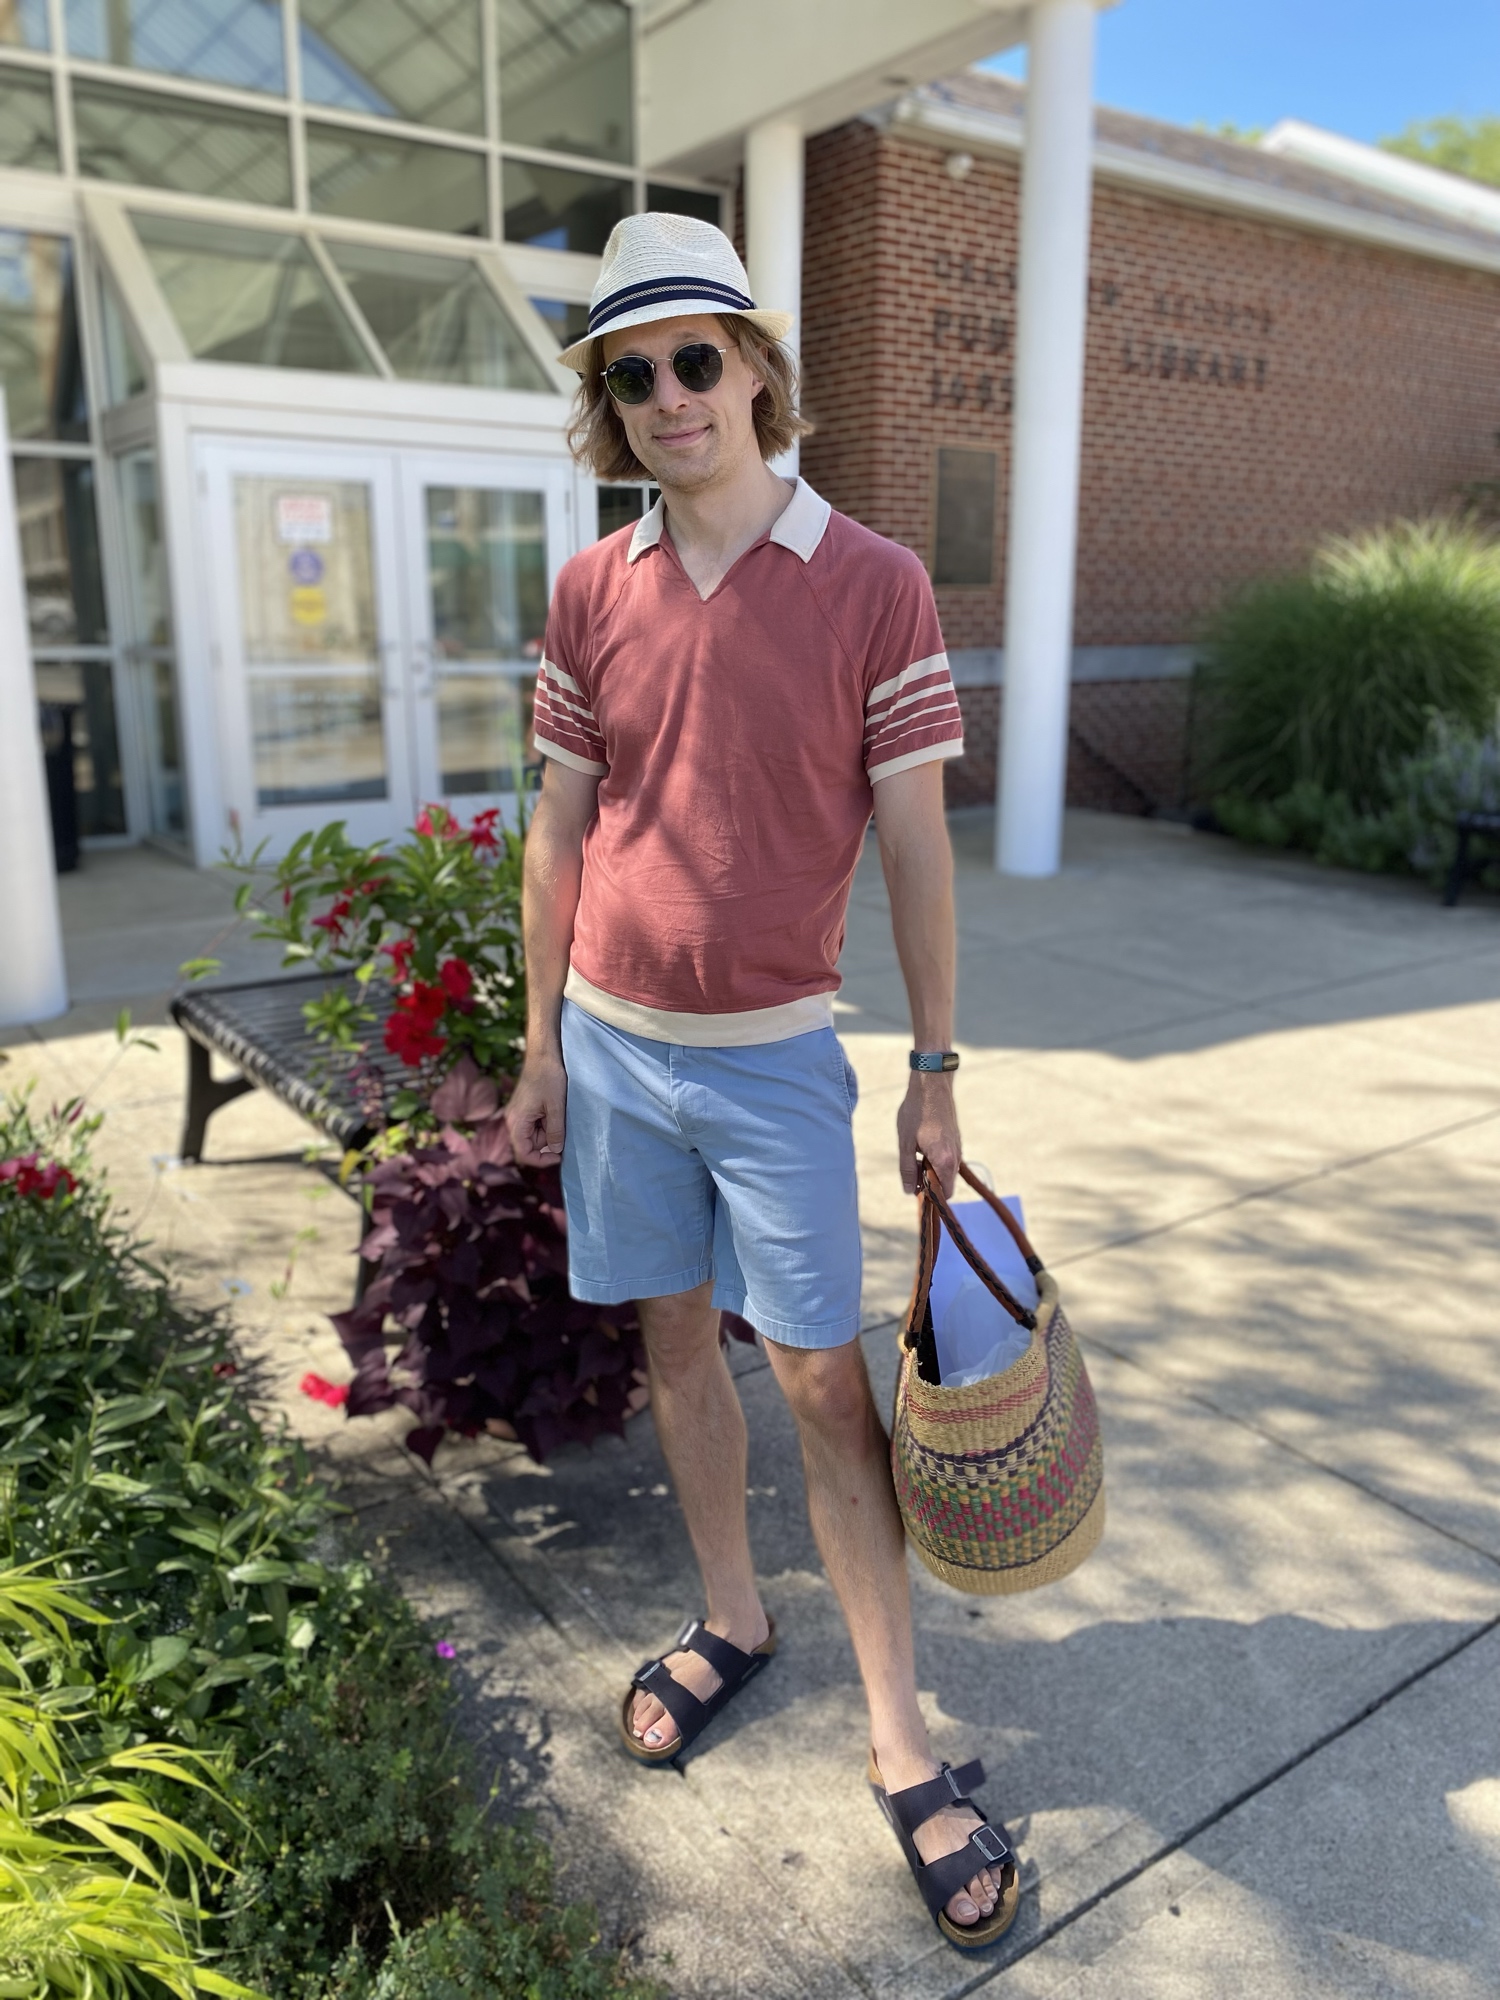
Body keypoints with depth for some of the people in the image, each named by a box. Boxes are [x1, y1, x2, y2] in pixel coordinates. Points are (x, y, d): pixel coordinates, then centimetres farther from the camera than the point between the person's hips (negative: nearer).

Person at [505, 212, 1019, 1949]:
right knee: (675, 1337, 15)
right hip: (611, 1040, 4)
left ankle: (902, 1743, 18)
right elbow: (560, 828, 7)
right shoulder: (590, 594, 3)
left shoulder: (873, 585, -7)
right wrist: (540, 1047, 8)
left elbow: (913, 841, -5)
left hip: (771, 1054, -3)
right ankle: (730, 1621, 37)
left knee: (826, 1383, 2)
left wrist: (937, 1066, -4)